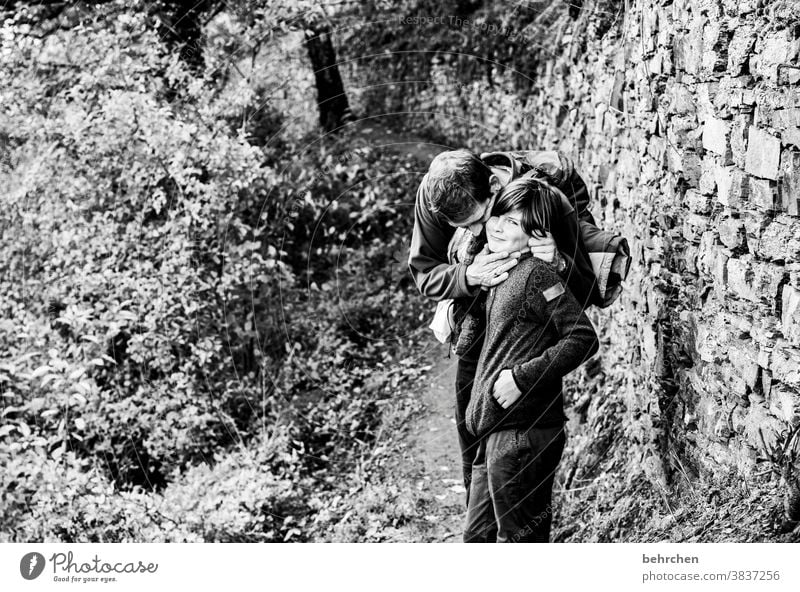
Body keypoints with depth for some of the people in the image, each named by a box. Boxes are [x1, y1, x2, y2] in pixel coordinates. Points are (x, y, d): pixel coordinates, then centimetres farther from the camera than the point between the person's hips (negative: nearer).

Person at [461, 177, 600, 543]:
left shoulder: (536, 273, -12)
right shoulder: (498, 273, 16)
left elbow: (583, 339, -17)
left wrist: (522, 377, -18)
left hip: (524, 433, -9)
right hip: (495, 434, 9)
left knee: (518, 540, -1)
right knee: (478, 538, 16)